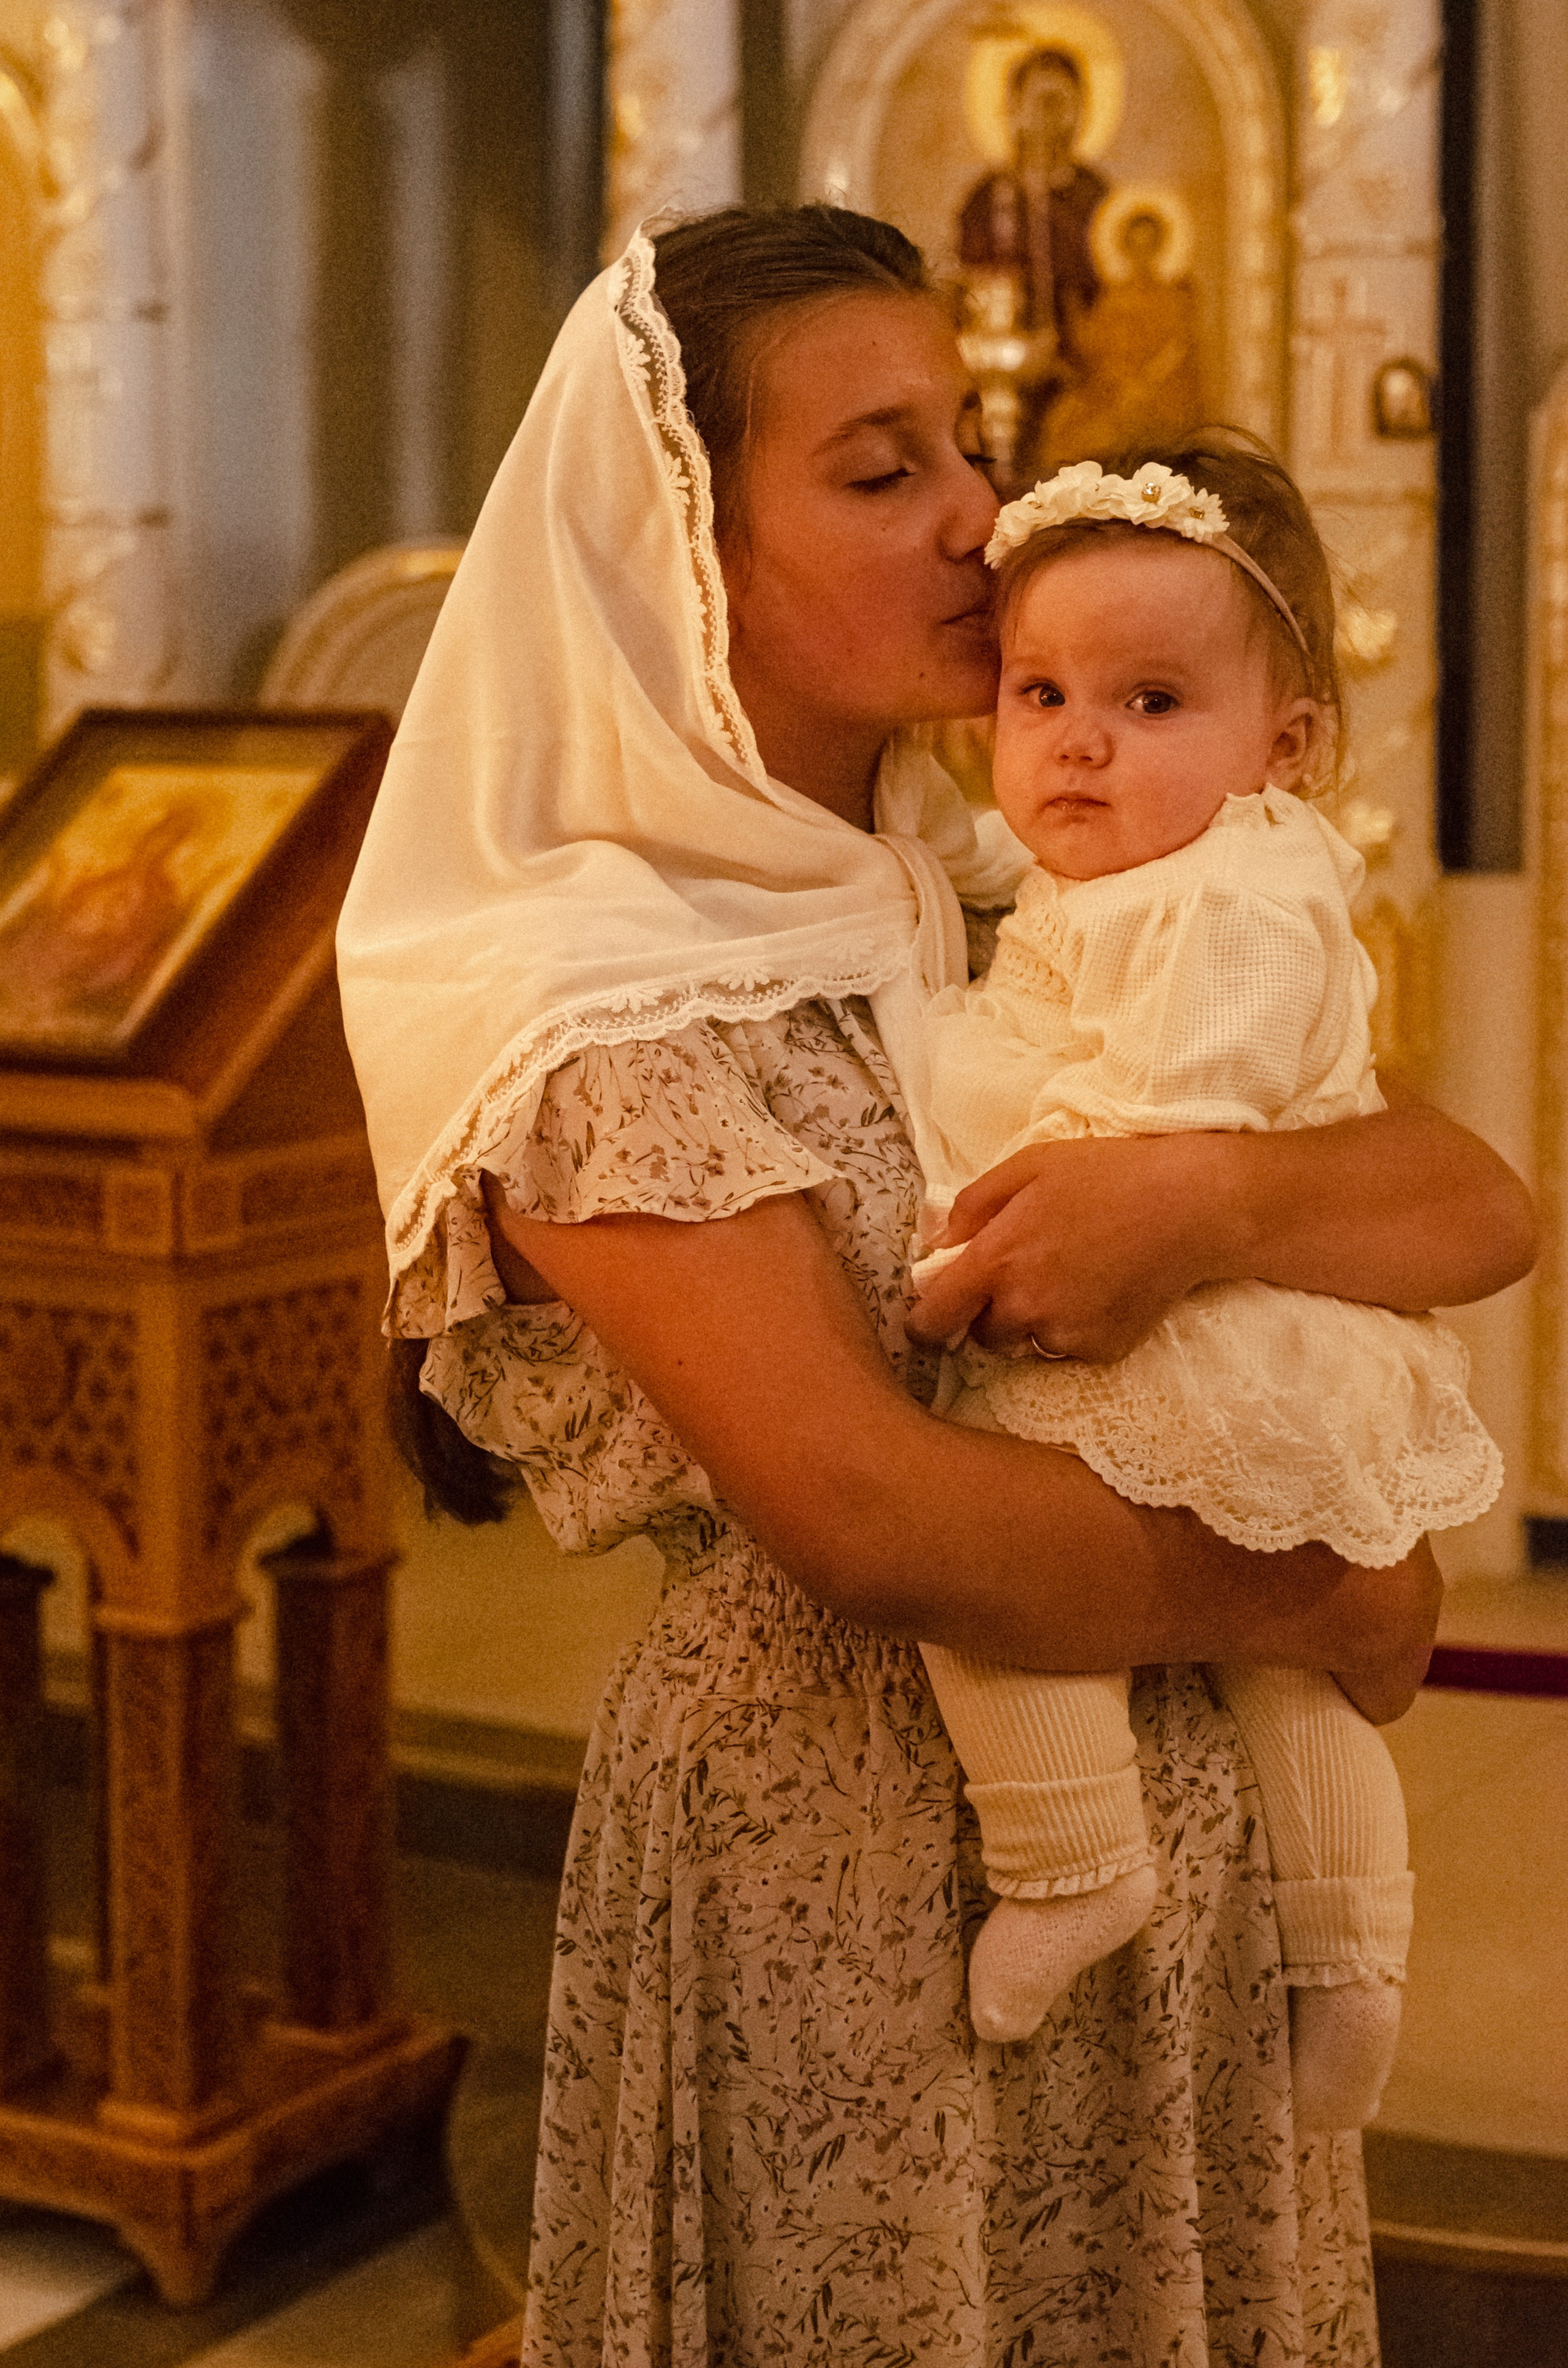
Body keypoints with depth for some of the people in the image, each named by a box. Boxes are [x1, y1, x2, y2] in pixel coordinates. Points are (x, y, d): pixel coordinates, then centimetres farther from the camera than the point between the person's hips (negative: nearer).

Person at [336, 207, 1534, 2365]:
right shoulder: (600, 997, -15)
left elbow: (1479, 1209, -2)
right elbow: (866, 1509, -24)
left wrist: (1208, 1198, -22)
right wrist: (1322, 1605, -12)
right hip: (847, 1879, -6)